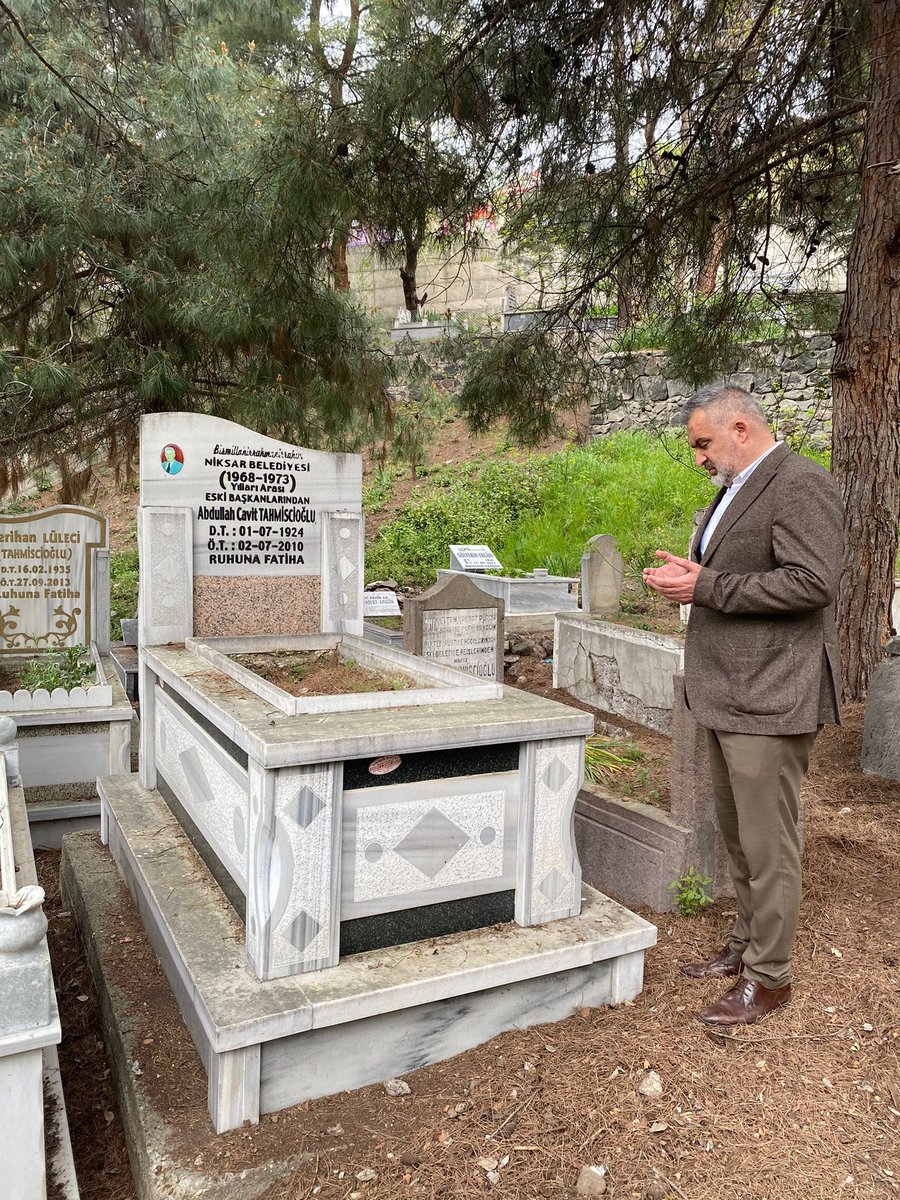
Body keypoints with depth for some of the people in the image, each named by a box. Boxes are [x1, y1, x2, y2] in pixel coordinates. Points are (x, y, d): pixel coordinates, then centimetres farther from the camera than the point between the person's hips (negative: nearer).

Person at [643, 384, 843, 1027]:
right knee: (738, 835, 19)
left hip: (770, 698, -10)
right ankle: (747, 945, 35)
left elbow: (813, 582, -24)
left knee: (768, 845, 2)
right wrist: (689, 574, 5)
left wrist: (705, 585, -21)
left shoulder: (802, 484, -14)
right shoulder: (736, 490, 17)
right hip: (727, 695, 10)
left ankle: (769, 975, 17)